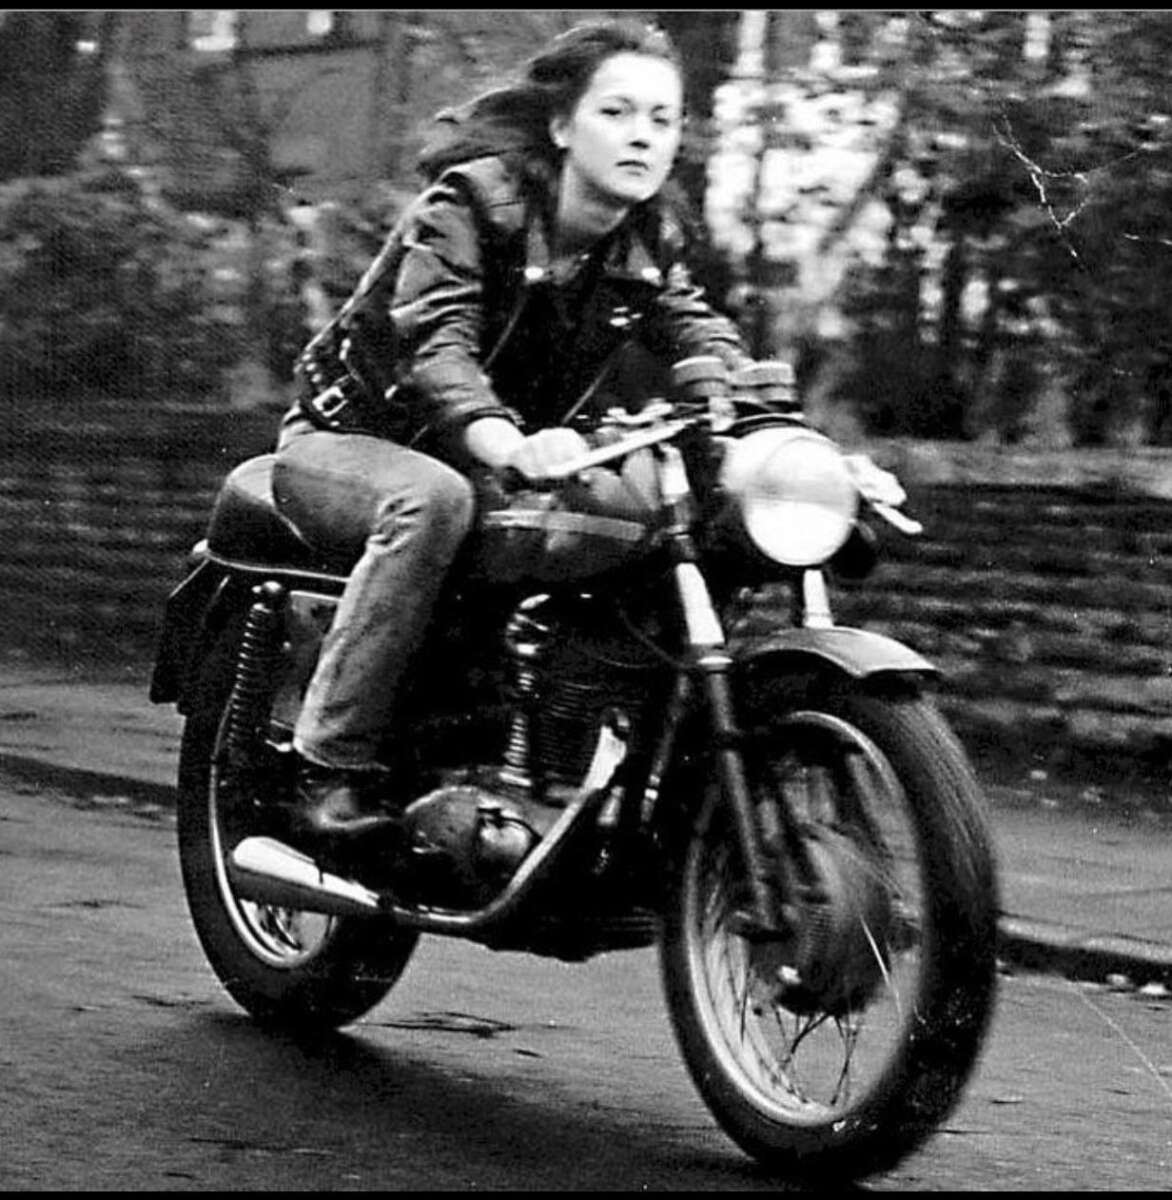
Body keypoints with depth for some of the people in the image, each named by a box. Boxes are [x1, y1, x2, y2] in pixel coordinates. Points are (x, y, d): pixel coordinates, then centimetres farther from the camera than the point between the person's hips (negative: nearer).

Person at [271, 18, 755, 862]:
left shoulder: (650, 238, 1)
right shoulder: (472, 200, -20)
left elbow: (698, 334, -9)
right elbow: (436, 343, -34)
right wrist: (508, 444, -54)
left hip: (522, 457, 6)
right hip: (353, 438, -6)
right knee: (436, 499, -39)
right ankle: (332, 769, -36)